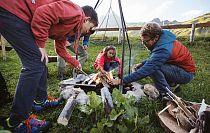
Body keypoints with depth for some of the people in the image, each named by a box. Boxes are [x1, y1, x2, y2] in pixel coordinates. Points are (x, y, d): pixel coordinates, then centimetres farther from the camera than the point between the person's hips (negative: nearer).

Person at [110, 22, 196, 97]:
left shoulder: (163, 49, -32)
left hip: (187, 73, -9)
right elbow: (154, 59, 12)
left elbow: (146, 70, -37)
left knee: (154, 67, -30)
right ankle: (174, 83, 15)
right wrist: (142, 63, -6)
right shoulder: (162, 39, -4)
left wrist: (122, 81, -36)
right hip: (178, 67, 9)